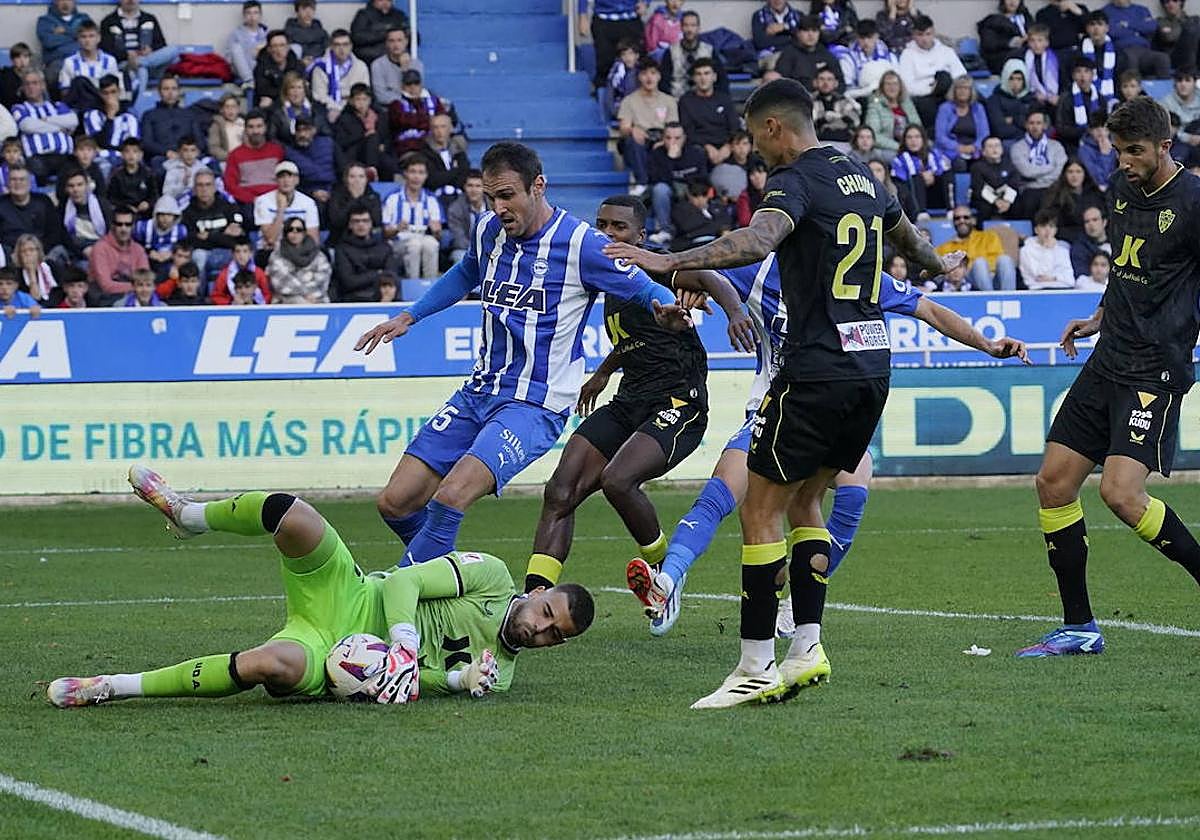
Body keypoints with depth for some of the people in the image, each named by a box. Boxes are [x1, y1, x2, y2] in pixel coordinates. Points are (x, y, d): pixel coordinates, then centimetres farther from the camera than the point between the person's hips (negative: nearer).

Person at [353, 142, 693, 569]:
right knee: (395, 503, -2)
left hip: (535, 405, -7)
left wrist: (668, 313, -27)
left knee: (451, 497, -28)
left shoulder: (580, 243, -12)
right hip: (478, 392, 7)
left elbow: (646, 289, -4)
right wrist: (408, 317, 28)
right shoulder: (488, 230, 6)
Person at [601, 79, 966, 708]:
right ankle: (806, 648, 10)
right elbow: (905, 233, 36)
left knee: (762, 508, -2)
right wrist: (941, 266, 58)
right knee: (806, 500, 18)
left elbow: (756, 241, -32)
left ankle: (756, 666, -4)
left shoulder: (794, 181, -10)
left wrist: (669, 262, -39)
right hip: (872, 366, 8)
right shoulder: (859, 177, 15)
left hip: (816, 368, -8)